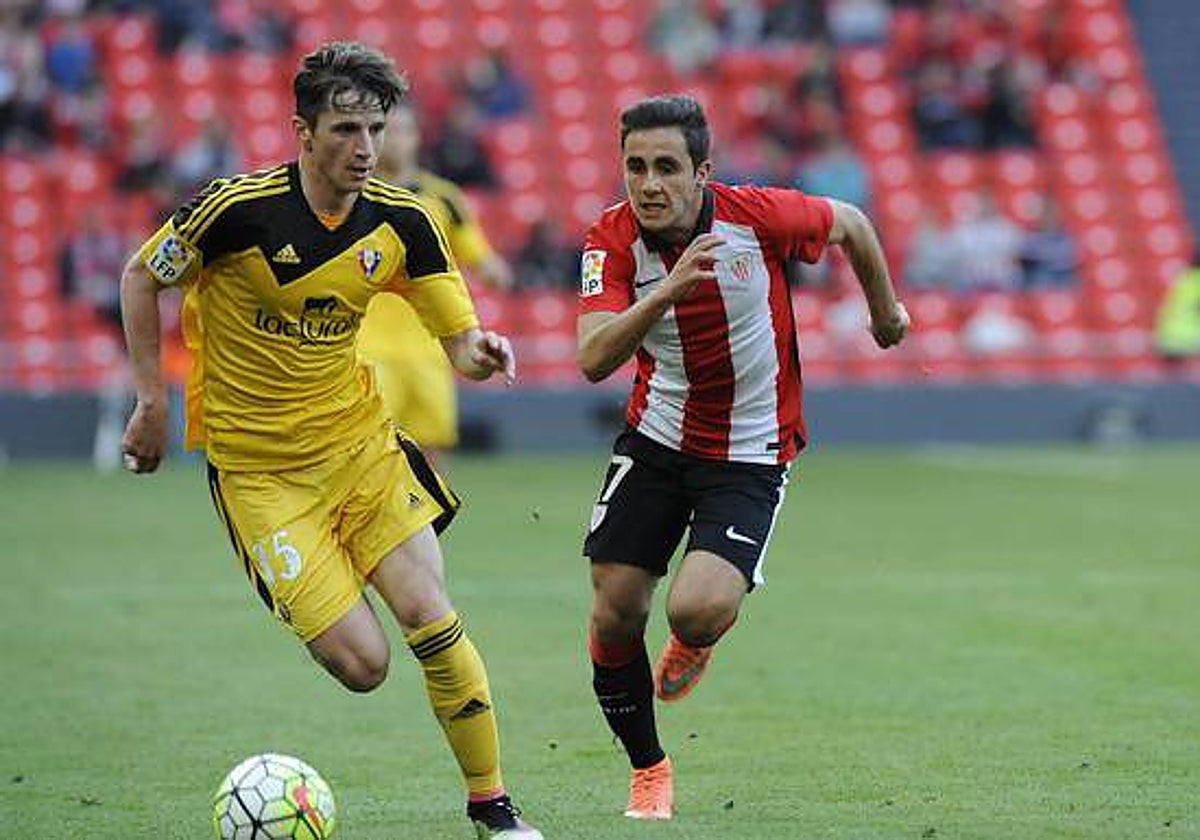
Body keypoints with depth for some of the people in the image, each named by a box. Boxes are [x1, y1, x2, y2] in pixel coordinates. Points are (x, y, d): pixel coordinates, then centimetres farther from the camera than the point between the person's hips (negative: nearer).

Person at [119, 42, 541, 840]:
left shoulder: (403, 220, -6)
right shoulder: (239, 207, -18)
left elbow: (460, 336, -1)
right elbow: (141, 277, -2)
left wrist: (480, 352, -25)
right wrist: (153, 399, -4)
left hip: (361, 437, 3)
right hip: (257, 467, -3)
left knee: (431, 617, -13)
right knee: (361, 664, -12)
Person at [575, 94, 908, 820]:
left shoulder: (758, 216, -19)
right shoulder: (613, 241, -14)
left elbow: (850, 224, 2)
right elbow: (594, 360, -28)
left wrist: (886, 311, 18)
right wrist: (667, 291, -42)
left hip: (751, 454, -3)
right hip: (656, 438, 3)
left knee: (698, 611, -23)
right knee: (615, 616, -2)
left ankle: (696, 641, 18)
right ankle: (649, 770, 24)